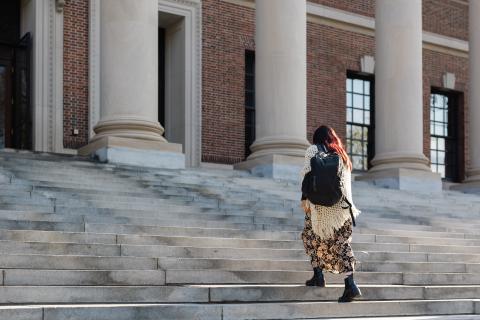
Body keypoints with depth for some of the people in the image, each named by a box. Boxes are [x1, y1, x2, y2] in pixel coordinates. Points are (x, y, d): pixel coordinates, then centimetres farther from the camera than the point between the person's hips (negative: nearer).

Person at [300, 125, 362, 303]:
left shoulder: (313, 150, 6)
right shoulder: (342, 155, 17)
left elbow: (308, 175, -6)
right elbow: (347, 183, 15)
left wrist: (305, 198, -7)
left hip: (321, 203, -3)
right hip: (342, 206, 3)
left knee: (311, 236, 18)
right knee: (342, 243, 1)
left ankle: (318, 275, 12)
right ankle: (350, 284, -12)